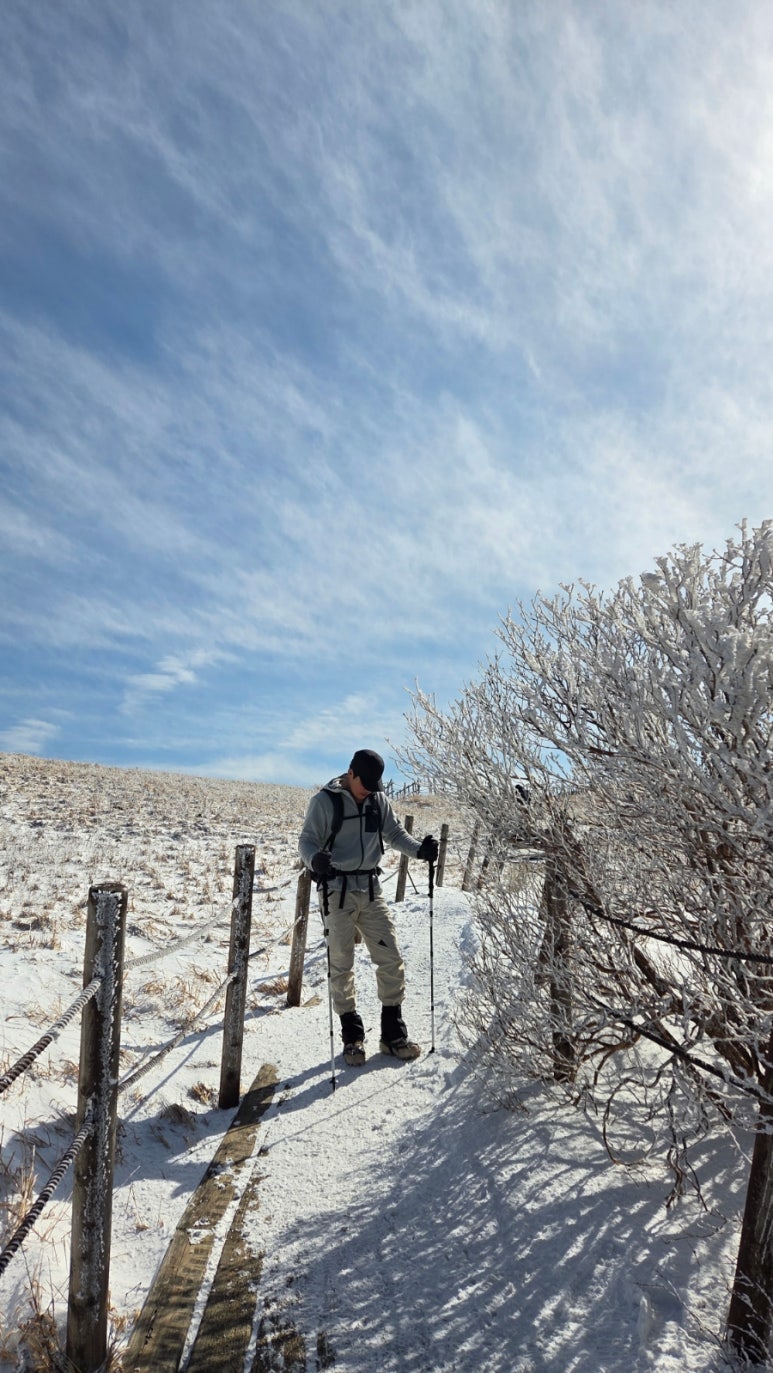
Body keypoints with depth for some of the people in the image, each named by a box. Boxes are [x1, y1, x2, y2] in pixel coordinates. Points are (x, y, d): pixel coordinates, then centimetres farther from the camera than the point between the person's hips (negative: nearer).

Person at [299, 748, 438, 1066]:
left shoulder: (379, 800, 5)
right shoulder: (325, 801, -9)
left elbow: (395, 833, 11)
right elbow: (307, 840, -9)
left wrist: (419, 849, -8)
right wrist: (315, 859, -32)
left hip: (371, 889, 4)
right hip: (338, 891, -4)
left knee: (391, 959, 3)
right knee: (341, 965, 3)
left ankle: (393, 1034, 17)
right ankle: (352, 1036, 19)